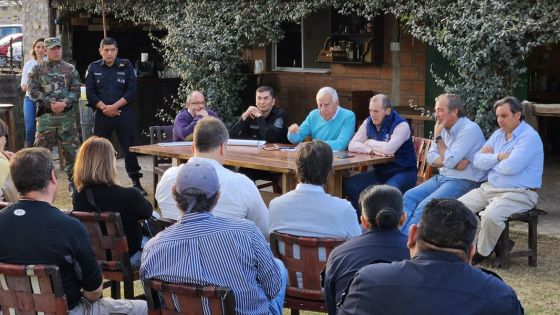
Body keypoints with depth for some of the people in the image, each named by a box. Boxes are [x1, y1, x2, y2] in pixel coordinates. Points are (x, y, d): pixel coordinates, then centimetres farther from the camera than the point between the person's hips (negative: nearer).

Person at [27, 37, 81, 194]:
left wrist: (65, 103, -15)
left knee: (71, 149, 4)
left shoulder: (70, 69, 8)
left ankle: (73, 181, 16)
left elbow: (76, 91, 2)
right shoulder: (37, 69, 4)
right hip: (45, 115, -1)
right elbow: (33, 91, -3)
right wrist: (51, 103, -13)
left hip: (67, 115, 1)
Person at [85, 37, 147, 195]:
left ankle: (136, 182, 8)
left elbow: (132, 91, -4)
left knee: (130, 148, 0)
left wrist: (114, 106, -12)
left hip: (124, 113, -1)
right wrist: (104, 107, -11)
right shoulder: (93, 68, 6)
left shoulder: (126, 66, 2)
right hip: (101, 115, 1)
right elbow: (90, 93, 2)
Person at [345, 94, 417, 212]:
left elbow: (389, 149, -28)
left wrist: (370, 143, -9)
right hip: (380, 171, 6)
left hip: (403, 172, -6)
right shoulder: (368, 123, 5)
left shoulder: (401, 125, -14)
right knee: (350, 185, -15)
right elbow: (352, 146, -3)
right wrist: (371, 150, -21)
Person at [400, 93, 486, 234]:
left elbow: (450, 161, -21)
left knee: (425, 206, -24)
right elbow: (431, 158, 6)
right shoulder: (444, 128, 9)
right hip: (442, 177, 8)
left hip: (464, 182, -8)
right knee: (409, 196, -9)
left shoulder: (470, 130, -16)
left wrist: (438, 137, -9)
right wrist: (454, 162, -13)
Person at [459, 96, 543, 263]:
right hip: (490, 187, 8)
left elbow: (510, 167, -23)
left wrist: (491, 158, -4)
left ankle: (482, 254, -10)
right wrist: (499, 157, -10)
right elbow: (478, 161, 6)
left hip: (519, 193, -8)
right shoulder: (498, 134, 13)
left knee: (490, 216, -33)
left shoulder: (529, 137, -13)